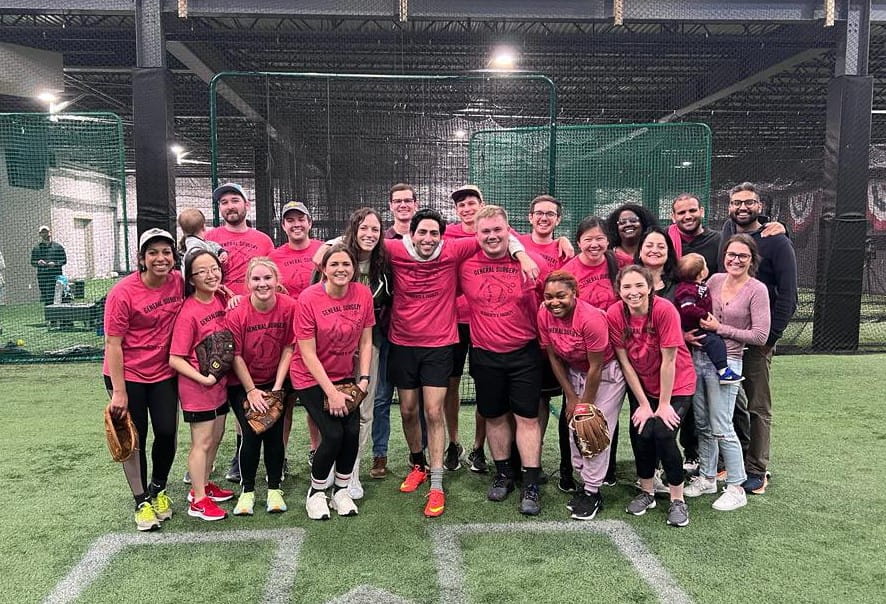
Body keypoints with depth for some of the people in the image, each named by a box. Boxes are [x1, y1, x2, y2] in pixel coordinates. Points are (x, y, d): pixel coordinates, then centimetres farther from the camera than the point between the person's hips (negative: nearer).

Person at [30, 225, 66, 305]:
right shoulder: (36, 248, 12)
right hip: (42, 278, 1)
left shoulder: (58, 246, 9)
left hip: (56, 277, -1)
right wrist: (38, 262, -10)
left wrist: (55, 263, -11)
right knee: (44, 300, 0)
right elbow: (32, 262, 12)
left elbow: (64, 260, 6)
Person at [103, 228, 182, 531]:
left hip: (164, 373, 3)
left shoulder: (178, 282, -6)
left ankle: (158, 490, 29)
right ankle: (142, 501, 23)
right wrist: (118, 392, -15)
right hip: (127, 375, -3)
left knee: (167, 432, 2)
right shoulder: (123, 292, -18)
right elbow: (112, 343, -15)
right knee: (134, 439, 5)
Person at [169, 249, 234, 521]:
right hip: (197, 386, -7)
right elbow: (175, 359, -18)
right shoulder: (188, 312, -20)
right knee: (202, 442, 3)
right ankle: (198, 501, 17)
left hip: (220, 382, 7)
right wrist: (203, 378, -22)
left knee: (216, 437, 19)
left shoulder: (221, 299, 0)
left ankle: (203, 485, 37)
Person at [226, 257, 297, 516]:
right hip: (242, 384, -1)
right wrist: (252, 391, -10)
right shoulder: (236, 313, -19)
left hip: (275, 381, 1)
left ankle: (274, 489, 16)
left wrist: (277, 387, -10)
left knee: (275, 433, -2)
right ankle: (247, 491, 10)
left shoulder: (290, 307, -15)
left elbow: (288, 348, -9)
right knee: (251, 434, -9)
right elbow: (236, 356, -12)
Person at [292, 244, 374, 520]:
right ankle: (316, 492, 14)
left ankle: (341, 491, 17)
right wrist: (331, 392, -18)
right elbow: (308, 353, -17)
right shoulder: (308, 298, -20)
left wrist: (364, 378, -9)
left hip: (346, 377, 4)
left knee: (352, 431, -8)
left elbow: (365, 341, 0)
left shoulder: (363, 294, -8)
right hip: (311, 378, -4)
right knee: (333, 434, -13)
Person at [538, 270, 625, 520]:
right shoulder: (544, 315, -15)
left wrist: (585, 405, -13)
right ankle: (584, 481, 20)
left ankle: (593, 492, 7)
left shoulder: (591, 318, -31)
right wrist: (571, 397, -2)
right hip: (575, 373, 5)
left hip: (606, 374, -5)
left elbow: (595, 368, -22)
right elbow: (554, 358, -4)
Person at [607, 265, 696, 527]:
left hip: (676, 384, -3)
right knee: (640, 432, -5)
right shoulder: (614, 314, -17)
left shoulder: (665, 310, -26)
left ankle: (677, 499, 5)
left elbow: (668, 361, -22)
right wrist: (644, 404, -9)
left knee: (663, 433, -15)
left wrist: (664, 404, -16)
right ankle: (646, 492, 21)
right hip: (641, 386, 3)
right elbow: (625, 363, -12)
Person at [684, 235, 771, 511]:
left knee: (721, 429, -3)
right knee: (702, 424, 14)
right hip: (699, 356, 5)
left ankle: (736, 488, 12)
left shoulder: (757, 290, -9)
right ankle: (706, 477, 29)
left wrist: (720, 328, -12)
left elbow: (760, 335, -12)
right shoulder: (715, 280, 6)